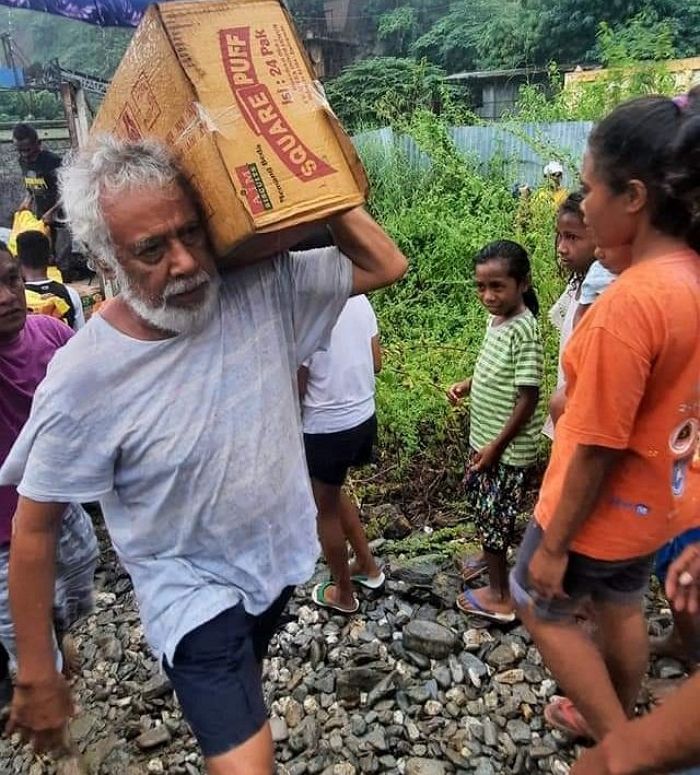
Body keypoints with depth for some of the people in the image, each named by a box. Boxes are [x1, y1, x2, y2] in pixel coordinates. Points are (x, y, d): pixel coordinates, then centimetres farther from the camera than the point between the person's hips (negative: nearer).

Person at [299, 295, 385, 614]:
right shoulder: (359, 300, -1)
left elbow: (296, 393, -16)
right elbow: (376, 363, 7)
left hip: (327, 429, -7)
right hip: (364, 417, 7)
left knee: (326, 510, 14)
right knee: (332, 492, 28)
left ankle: (343, 593, 33)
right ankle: (367, 566, 40)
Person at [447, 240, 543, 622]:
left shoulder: (524, 331, -24)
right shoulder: (495, 318, 2)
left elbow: (528, 398, -23)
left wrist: (496, 445, -19)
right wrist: (468, 384, 0)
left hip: (508, 448, -9)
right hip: (483, 437, 9)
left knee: (493, 516, 5)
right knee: (479, 502, 25)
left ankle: (499, 596, 23)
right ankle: (490, 555, 49)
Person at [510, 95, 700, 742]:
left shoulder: (628, 303, -31)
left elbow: (597, 449, -26)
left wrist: (553, 545, -15)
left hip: (603, 508, -8)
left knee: (543, 610, 18)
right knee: (621, 611, 27)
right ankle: (614, 722, 51)